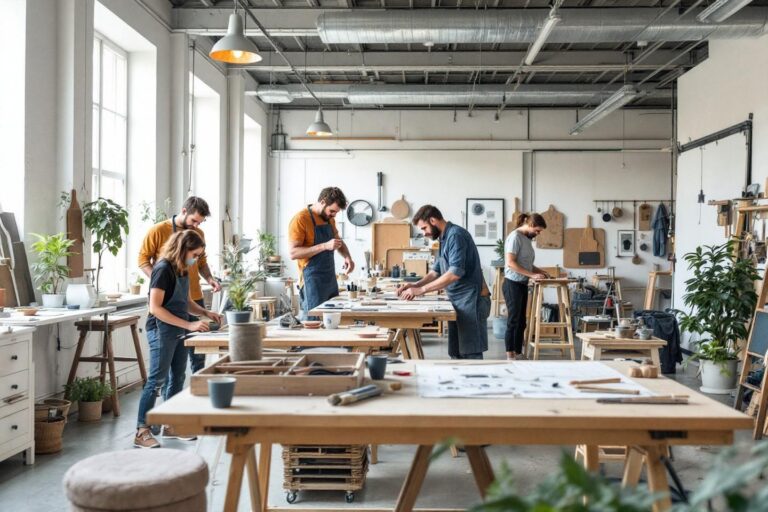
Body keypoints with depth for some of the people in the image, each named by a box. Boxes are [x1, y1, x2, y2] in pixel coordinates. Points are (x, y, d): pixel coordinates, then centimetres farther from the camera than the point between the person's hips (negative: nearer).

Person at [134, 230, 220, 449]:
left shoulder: (183, 270, 9)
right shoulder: (163, 269, -16)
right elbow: (155, 307, -20)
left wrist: (205, 313, 1)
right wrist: (189, 325, -22)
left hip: (178, 332, 9)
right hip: (161, 330, -9)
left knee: (178, 378, 13)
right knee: (157, 380, -6)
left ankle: (170, 425, 25)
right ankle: (142, 432, 0)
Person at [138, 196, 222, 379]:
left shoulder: (198, 233, 8)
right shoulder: (158, 231, -7)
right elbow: (143, 260, -2)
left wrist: (209, 278, 0)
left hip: (195, 298, 5)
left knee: (198, 351, 9)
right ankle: (168, 393, 16)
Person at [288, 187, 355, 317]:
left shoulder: (330, 219, 11)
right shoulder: (301, 219, -13)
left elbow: (339, 242, 26)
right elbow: (293, 253, -19)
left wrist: (347, 257, 4)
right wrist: (325, 246, -26)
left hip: (331, 279, 7)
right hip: (313, 281, -7)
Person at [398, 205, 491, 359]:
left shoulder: (456, 235, -15)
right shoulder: (445, 238, 15)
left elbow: (455, 272, -25)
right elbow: (436, 271, 20)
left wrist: (421, 290, -22)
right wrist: (416, 285, 2)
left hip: (470, 300, -10)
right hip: (458, 300, 10)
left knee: (470, 354, -8)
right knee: (457, 353, 11)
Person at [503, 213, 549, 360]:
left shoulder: (527, 238, 13)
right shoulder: (515, 237, -13)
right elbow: (510, 263, -20)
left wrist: (539, 270, 6)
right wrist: (532, 275, -20)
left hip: (522, 285, 9)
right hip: (513, 284, -9)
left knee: (521, 321, 12)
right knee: (513, 321, -4)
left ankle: (518, 353, 19)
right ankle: (510, 356, 1)